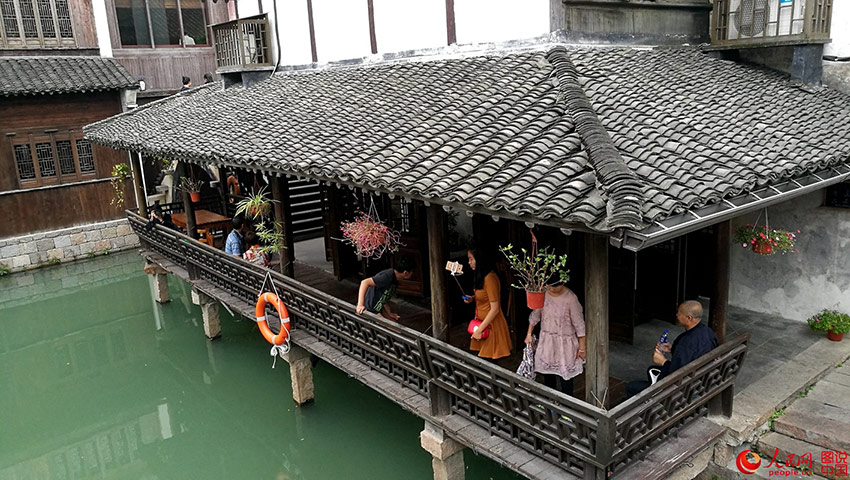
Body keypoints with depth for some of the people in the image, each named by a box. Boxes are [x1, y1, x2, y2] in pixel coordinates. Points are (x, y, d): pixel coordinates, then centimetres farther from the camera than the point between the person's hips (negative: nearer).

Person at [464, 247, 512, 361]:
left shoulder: (490, 278, -22)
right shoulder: (481, 276, 7)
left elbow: (495, 309, -22)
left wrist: (479, 330, -18)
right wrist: (472, 298, 5)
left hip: (490, 325, -9)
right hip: (482, 321, 9)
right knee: (482, 359, 11)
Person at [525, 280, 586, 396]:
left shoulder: (570, 298, -21)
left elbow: (579, 324, -14)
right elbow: (535, 315, 7)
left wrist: (582, 347, -10)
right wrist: (529, 334, 10)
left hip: (565, 342, -4)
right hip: (546, 340, 4)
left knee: (565, 377, 4)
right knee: (547, 373, 16)